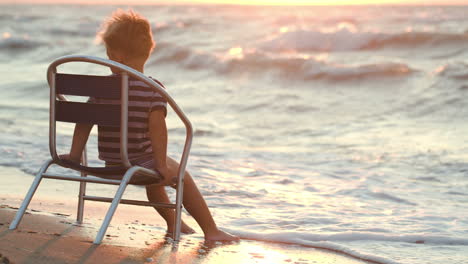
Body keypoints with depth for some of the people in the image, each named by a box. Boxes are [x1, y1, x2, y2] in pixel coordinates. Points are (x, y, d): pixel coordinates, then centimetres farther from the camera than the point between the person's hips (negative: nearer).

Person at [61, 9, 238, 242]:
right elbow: (157, 125, -23)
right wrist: (162, 164, -18)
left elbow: (85, 121, 0)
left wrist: (75, 154, 9)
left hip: (111, 165, 5)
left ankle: (173, 223, 45)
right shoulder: (154, 89, -13)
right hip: (140, 162, -5)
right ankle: (211, 230, 21)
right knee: (182, 177, 18)